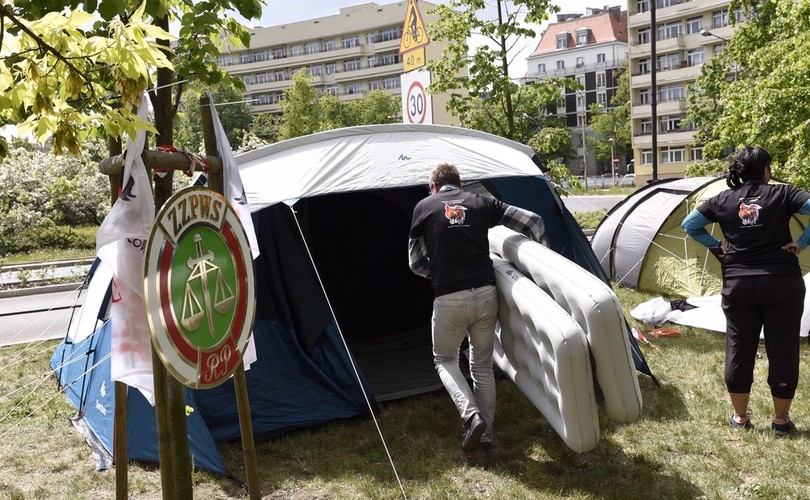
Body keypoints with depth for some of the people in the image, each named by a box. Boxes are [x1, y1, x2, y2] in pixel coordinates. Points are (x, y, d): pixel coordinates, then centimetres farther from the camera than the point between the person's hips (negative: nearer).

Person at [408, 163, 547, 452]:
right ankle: (486, 436, 21)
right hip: (485, 295, 3)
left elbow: (415, 262, 8)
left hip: (449, 299, -2)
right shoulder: (482, 203, 11)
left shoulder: (424, 207, 7)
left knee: (444, 360, 20)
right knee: (483, 365, 20)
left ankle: (471, 416, -1)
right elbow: (533, 221, 8)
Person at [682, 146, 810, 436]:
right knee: (782, 350, 9)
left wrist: (716, 245, 11)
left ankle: (740, 417, 20)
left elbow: (689, 225, 8)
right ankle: (781, 420, 19)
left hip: (739, 285, 2)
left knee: (739, 350, 11)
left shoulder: (723, 200, 4)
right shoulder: (782, 194, -3)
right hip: (782, 283, -2)